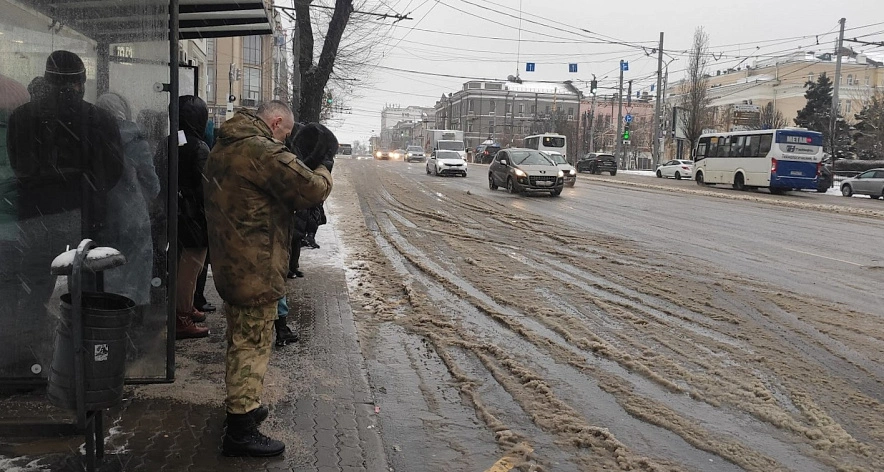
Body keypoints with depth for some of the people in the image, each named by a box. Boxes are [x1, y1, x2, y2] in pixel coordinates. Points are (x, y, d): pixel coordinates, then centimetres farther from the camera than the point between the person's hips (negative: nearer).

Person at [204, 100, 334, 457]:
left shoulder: (224, 147, 11)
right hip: (255, 268, -10)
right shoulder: (264, 151, -21)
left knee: (241, 340, 23)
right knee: (252, 345, 0)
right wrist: (323, 168, -3)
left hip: (230, 264, 10)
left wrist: (300, 164, 1)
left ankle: (243, 406, 39)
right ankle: (240, 431, 9)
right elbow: (313, 188, -23)